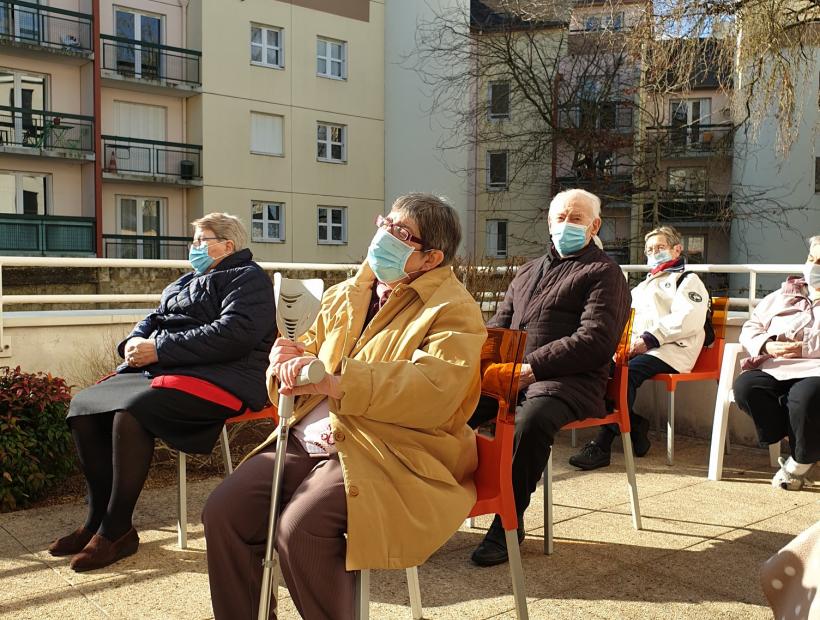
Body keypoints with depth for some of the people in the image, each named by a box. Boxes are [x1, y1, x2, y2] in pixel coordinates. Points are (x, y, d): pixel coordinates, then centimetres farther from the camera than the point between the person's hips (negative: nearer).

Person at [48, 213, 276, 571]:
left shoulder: (247, 279, -1)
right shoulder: (185, 282, 27)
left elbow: (234, 333, -18)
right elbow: (154, 320, 25)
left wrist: (159, 349, -18)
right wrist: (135, 342, -1)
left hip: (219, 377, -9)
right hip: (160, 370, 9)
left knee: (130, 412, -30)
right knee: (84, 405, -8)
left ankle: (116, 532, -17)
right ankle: (98, 519, 0)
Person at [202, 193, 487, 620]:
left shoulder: (453, 311, -5)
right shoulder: (345, 296, 18)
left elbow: (434, 391, -22)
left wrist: (334, 382, -29)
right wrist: (288, 363, -4)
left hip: (391, 456, -6)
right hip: (311, 438, 7)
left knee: (300, 529, -28)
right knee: (223, 512, -12)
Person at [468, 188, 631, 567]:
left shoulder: (603, 273, 5)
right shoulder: (529, 271, 27)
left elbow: (595, 341, -9)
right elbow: (499, 324, 24)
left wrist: (533, 366, -18)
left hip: (568, 380, -6)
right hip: (510, 375, 6)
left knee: (531, 419, -37)